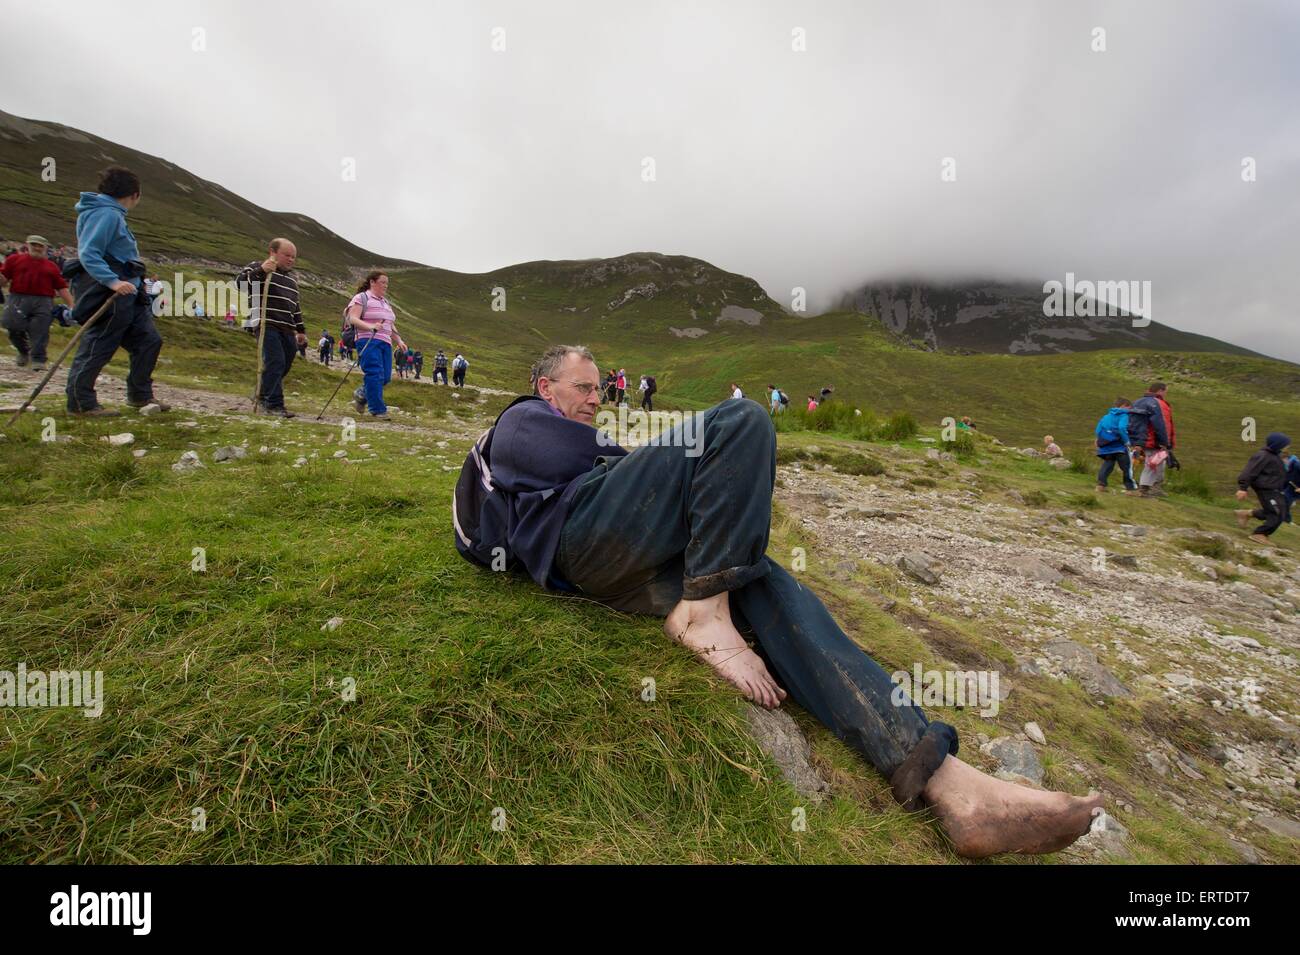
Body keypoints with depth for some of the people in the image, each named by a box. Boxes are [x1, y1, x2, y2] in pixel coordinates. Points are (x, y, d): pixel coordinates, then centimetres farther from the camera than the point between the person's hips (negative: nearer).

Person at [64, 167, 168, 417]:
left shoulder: (112, 213, 16)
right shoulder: (106, 214, -14)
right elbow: (87, 254, -22)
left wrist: (137, 283, 22)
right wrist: (112, 281, -32)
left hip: (128, 295, 10)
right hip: (107, 295, -10)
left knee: (149, 340, 12)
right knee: (97, 349, -3)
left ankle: (140, 395, 21)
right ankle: (81, 403, 7)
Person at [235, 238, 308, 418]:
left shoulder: (291, 277, 26)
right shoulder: (257, 267, 6)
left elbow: (296, 306, 30)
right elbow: (240, 281, -10)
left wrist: (301, 330, 25)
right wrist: (261, 271, -23)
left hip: (287, 330, 7)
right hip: (267, 326, -7)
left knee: (283, 367, 6)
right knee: (276, 363, -18)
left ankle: (262, 399, 22)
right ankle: (275, 405, -14)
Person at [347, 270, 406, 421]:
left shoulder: (385, 302, 24)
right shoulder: (361, 298, 1)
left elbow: (391, 326, 26)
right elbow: (353, 319, -11)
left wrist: (399, 341, 13)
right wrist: (370, 326, -27)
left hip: (385, 343, 7)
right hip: (368, 341, -7)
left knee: (385, 377, 1)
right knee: (375, 374, -13)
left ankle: (360, 395, 26)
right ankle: (378, 409, -7)